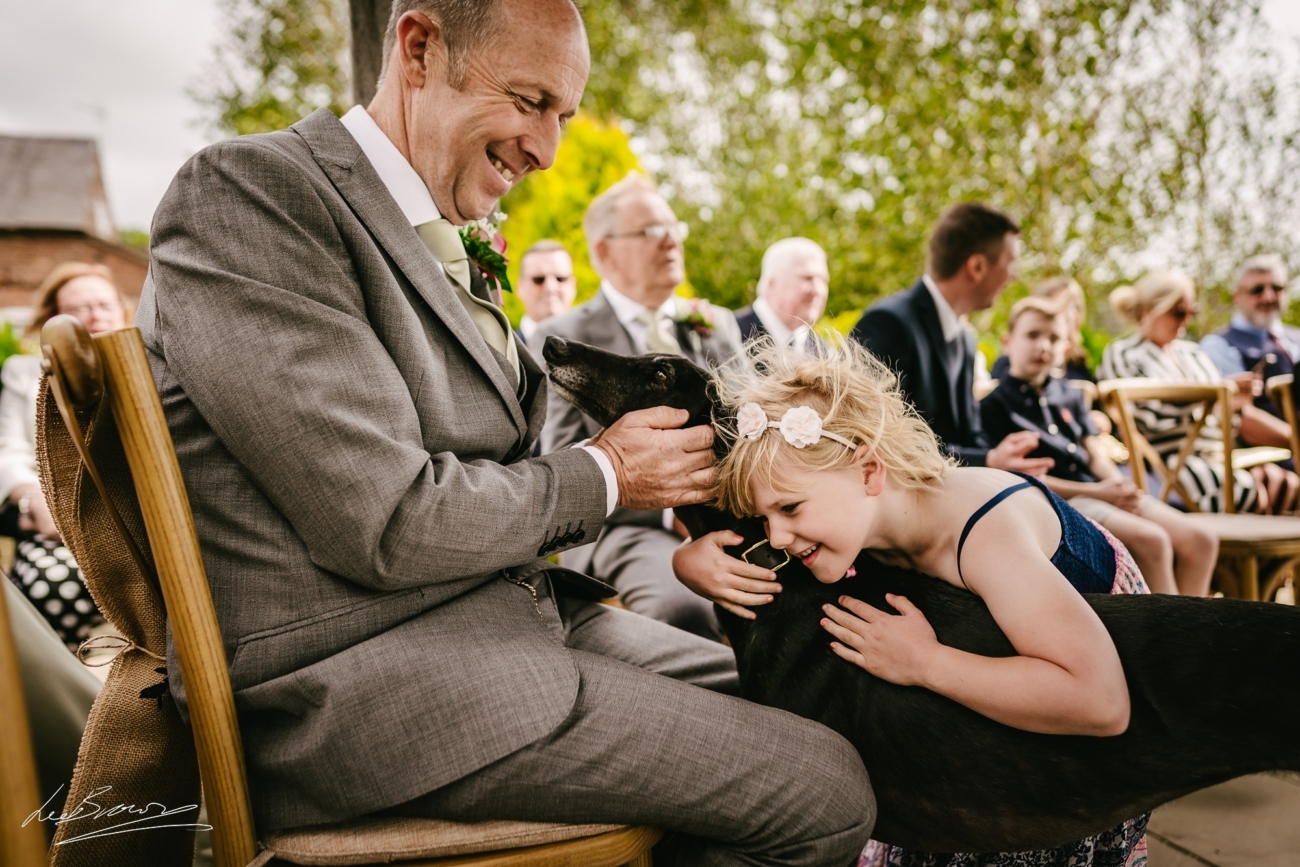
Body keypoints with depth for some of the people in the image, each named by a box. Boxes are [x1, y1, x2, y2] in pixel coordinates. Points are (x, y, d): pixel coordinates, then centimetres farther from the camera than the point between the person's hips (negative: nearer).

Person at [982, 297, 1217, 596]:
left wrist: (1119, 486, -7)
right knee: (1151, 540, -27)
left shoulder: (1071, 395, 20)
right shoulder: (995, 404, -3)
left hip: (1104, 492, 8)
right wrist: (1095, 492, -14)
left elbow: (1094, 453, 16)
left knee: (1200, 540, -6)